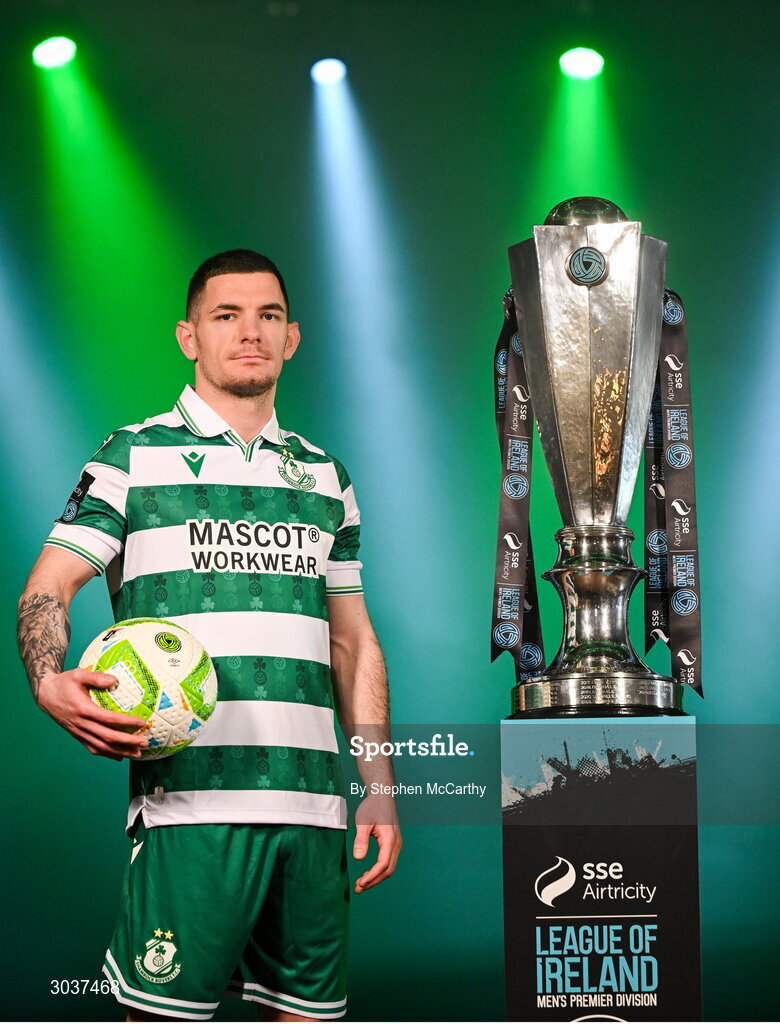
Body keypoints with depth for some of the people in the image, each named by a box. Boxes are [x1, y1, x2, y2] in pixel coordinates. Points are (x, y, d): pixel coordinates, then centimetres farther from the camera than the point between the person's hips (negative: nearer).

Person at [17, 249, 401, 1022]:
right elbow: (46, 591, 0)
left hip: (312, 802, 4)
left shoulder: (325, 478, 18)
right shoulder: (133, 458, 5)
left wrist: (379, 790, 13)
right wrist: (52, 685, -22)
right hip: (190, 797, -4)